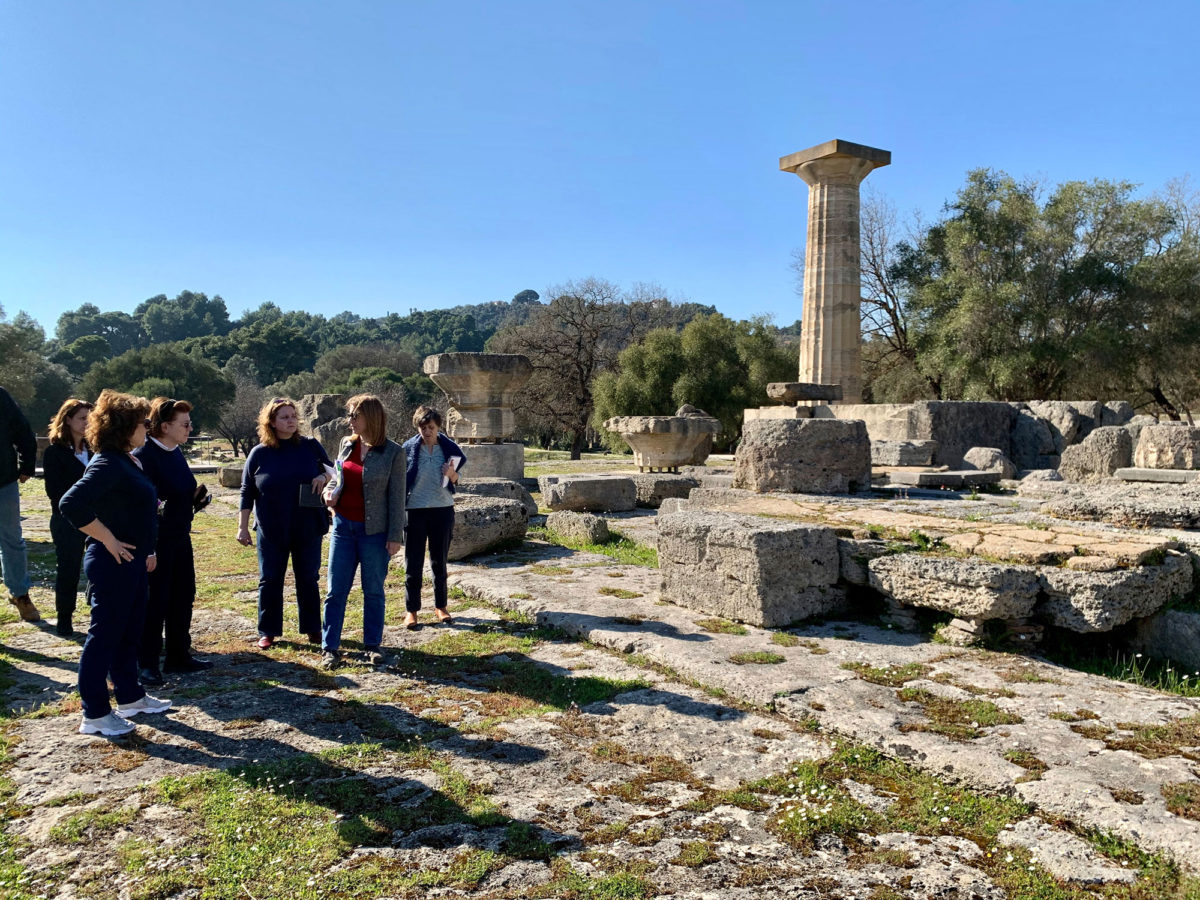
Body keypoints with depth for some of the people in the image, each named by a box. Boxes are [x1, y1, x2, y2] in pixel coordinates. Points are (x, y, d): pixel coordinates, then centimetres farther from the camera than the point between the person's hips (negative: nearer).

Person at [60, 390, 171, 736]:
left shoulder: (128, 462, 10)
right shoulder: (108, 464, -19)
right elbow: (71, 504, -30)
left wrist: (146, 549, 18)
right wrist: (108, 541, -23)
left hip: (132, 563, 10)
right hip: (113, 564, -10)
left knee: (129, 633, 18)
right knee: (104, 636, 0)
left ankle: (130, 697, 31)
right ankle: (94, 715, 10)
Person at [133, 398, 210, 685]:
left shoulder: (176, 453, 11)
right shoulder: (143, 456, -16)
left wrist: (196, 496, 3)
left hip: (180, 539, 9)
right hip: (156, 541, -9)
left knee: (183, 597, 15)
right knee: (154, 603, 0)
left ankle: (179, 656, 28)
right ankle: (146, 664, 14)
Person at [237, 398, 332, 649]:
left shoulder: (311, 446, 0)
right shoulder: (259, 453, 0)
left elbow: (332, 471, 11)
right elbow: (247, 493, 4)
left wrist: (323, 477, -13)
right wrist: (243, 527, 1)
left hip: (308, 529, 1)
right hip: (271, 531, 0)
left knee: (308, 579, 9)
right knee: (269, 581, 7)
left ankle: (312, 628, 22)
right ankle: (267, 631, 19)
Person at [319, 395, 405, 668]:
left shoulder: (393, 452, -9)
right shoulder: (346, 444, 6)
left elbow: (396, 496, -8)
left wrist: (395, 536, -9)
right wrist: (330, 491, -1)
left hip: (374, 531, -4)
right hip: (343, 525, 4)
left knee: (373, 590, 8)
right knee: (335, 590, 5)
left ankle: (373, 644, 21)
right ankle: (330, 647, 13)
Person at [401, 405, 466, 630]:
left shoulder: (448, 447, 1)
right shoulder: (409, 448, -4)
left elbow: (455, 481, 8)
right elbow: (401, 479, 3)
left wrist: (452, 475, -14)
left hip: (443, 510, 2)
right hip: (416, 510, -1)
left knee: (439, 561, 12)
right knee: (413, 563, 2)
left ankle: (441, 606, 25)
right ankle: (411, 610, 13)